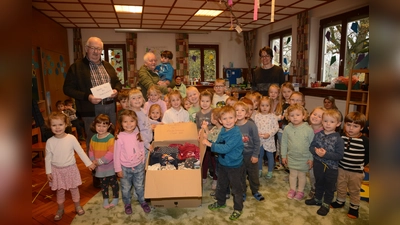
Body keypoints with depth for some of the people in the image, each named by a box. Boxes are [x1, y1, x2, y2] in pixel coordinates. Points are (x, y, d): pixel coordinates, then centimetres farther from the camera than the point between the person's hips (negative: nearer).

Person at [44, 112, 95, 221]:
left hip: (70, 168, -1)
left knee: (74, 188, 13)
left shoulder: (71, 138, -15)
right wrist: (48, 172, 0)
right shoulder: (50, 141, -10)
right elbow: (48, 158, -1)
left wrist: (89, 163, -10)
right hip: (57, 170, 1)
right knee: (60, 190, 15)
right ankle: (60, 209, 36)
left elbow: (80, 151, -10)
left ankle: (77, 206, 34)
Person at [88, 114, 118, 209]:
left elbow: (111, 153, -26)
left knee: (113, 182, 12)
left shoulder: (110, 138, -20)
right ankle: (105, 199, 37)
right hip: (99, 167, 5)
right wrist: (93, 161, -10)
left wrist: (100, 161, -23)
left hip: (110, 166, -5)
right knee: (103, 184, 20)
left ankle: (115, 199, 31)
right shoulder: (94, 138, 0)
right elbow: (91, 151, 5)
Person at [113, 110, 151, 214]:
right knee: (126, 188, 16)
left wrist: (143, 162, 5)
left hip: (139, 166, 2)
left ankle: (142, 201, 40)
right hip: (125, 168, -2)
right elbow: (116, 154, -11)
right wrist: (118, 169, -7)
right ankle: (127, 204, 40)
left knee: (140, 186, 17)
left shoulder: (138, 135, -6)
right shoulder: (119, 137, -17)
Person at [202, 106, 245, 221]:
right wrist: (207, 141, -9)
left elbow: (225, 148, -33)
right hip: (222, 163, 7)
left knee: (236, 188, 12)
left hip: (235, 165, -7)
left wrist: (210, 144, -29)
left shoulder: (236, 133, -27)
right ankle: (221, 202, 48)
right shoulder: (223, 131, -3)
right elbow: (217, 144, 6)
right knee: (221, 185, 25)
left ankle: (238, 209, 32)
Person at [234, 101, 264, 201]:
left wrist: (255, 155, -10)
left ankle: (255, 191, 40)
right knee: (240, 175, 17)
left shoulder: (251, 125, -18)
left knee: (254, 175, 17)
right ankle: (242, 192, 38)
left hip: (251, 155, -1)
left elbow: (257, 141, -11)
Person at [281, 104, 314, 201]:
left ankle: (300, 191, 34)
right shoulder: (287, 129, -9)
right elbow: (284, 143, 0)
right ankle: (292, 189, 37)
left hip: (304, 158, -2)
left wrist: (311, 158, -6)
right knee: (292, 174, 17)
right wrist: (284, 156, 4)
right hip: (291, 157, 2)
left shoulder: (308, 129, -16)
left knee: (302, 175, 14)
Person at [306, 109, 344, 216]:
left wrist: (326, 154, -29)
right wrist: (315, 150, -21)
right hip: (318, 164, 4)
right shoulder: (318, 135, -5)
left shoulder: (338, 139, -16)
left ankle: (326, 204, 34)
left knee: (329, 187, 15)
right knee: (318, 183, 24)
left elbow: (339, 155, -19)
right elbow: (311, 147, 0)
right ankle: (317, 199, 45)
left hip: (331, 167, -3)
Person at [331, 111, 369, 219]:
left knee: (354, 191, 17)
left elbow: (368, 155, -6)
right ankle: (340, 201, 43)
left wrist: (361, 165, -2)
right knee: (340, 187, 21)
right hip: (341, 169, 3)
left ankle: (354, 207, 36)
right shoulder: (341, 137, -8)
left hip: (356, 172, -3)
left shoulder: (364, 141, -18)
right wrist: (338, 162, 0)